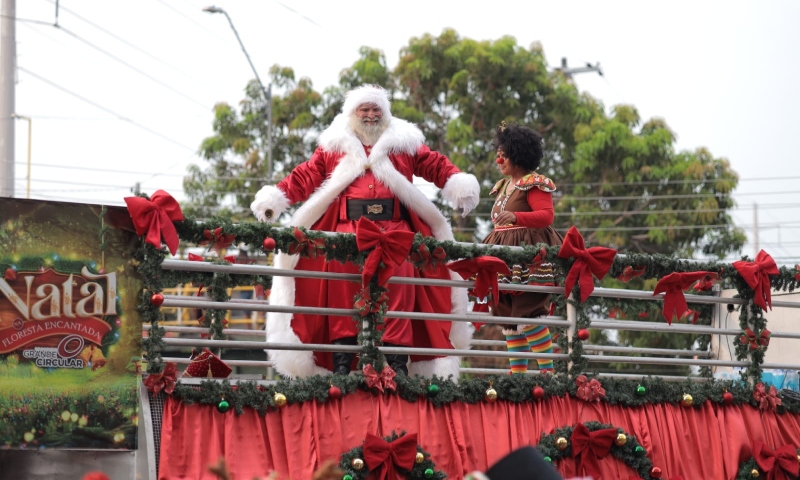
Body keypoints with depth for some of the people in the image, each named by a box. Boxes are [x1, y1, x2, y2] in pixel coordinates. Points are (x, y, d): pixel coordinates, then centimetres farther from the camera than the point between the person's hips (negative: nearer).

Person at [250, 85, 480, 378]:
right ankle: (341, 363, -11)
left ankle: (397, 362, -13)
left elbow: (437, 166, 12)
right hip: (347, 227, 0)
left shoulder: (404, 144, 20)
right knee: (343, 284, -13)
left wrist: (459, 183, -7)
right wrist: (275, 196, -1)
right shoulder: (334, 147, 20)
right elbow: (304, 177, 13)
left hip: (394, 228, 0)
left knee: (398, 286, -14)